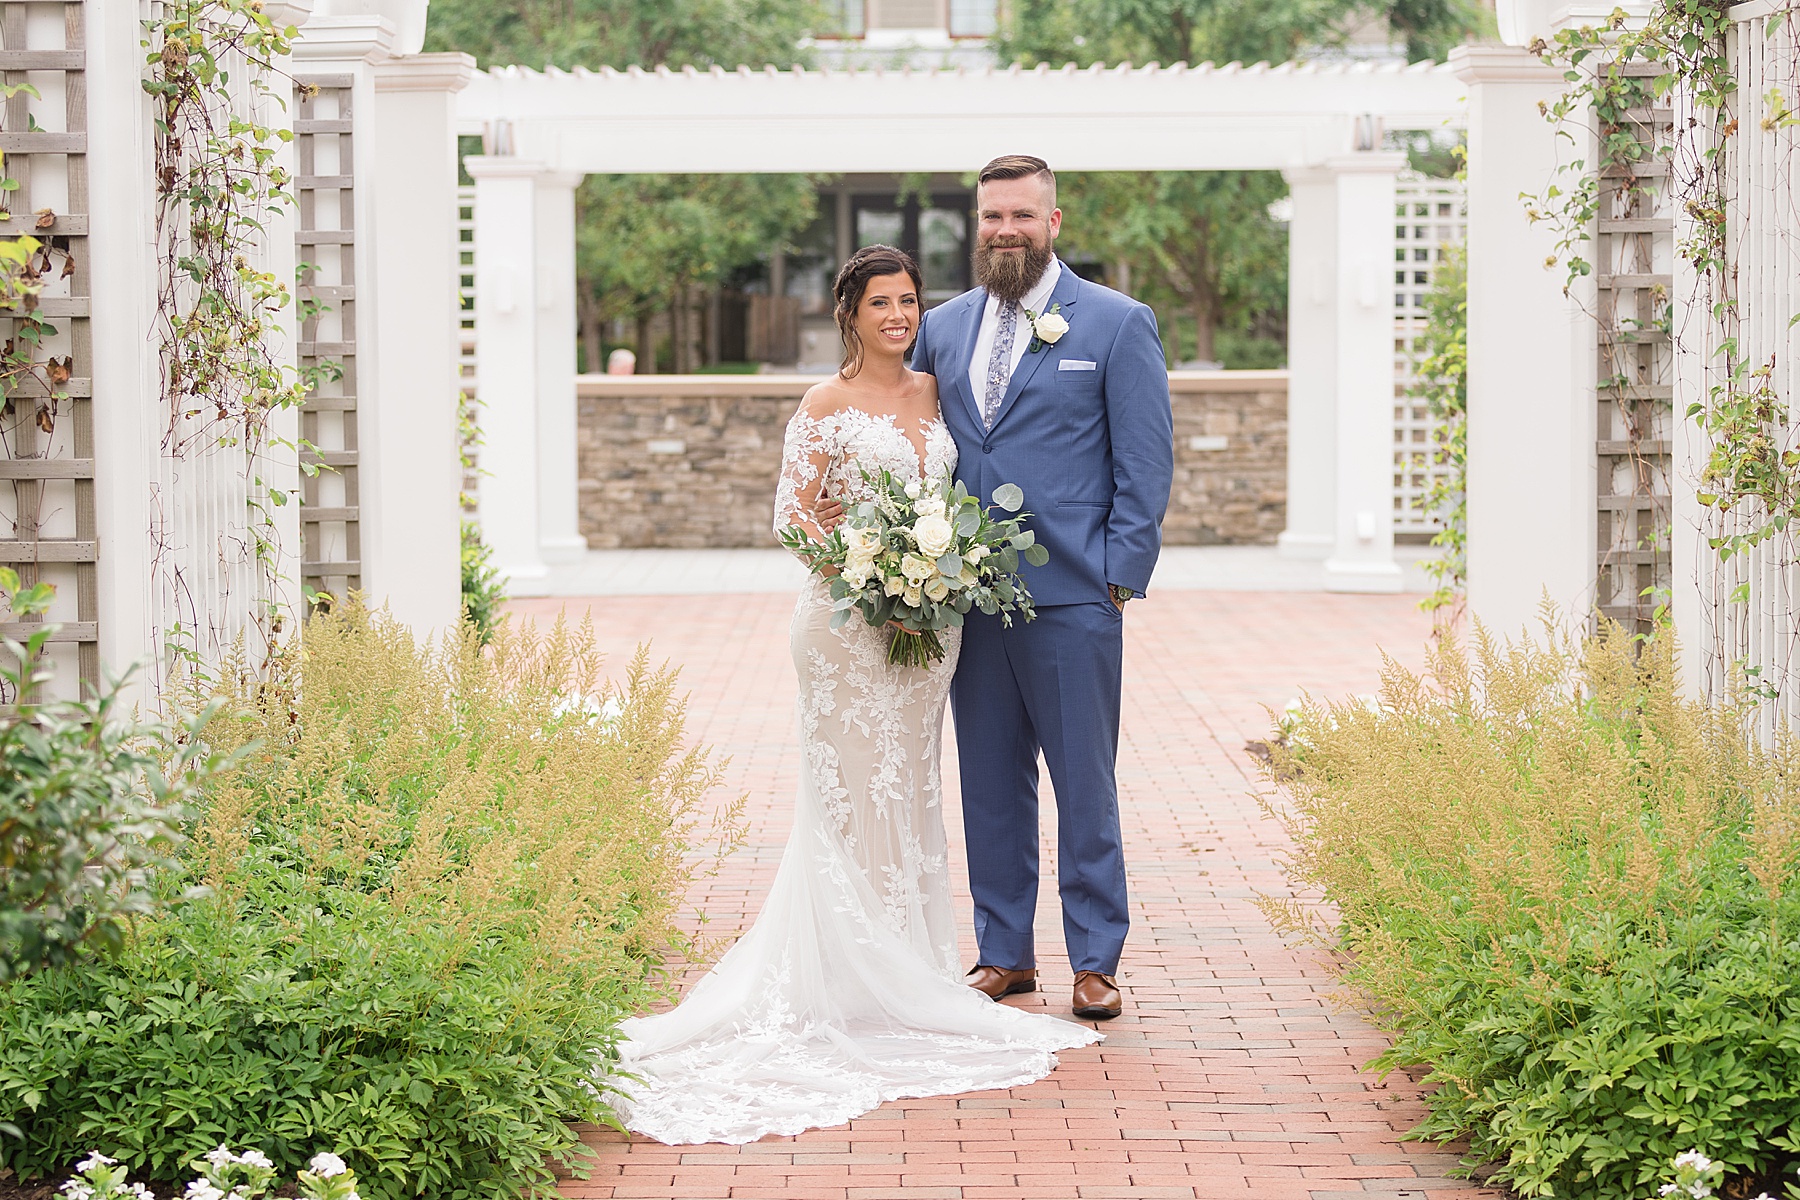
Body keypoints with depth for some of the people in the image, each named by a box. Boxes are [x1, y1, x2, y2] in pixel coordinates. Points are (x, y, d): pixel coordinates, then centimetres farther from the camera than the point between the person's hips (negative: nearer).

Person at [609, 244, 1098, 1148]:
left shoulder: (933, 393, 11)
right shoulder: (827, 404, -5)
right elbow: (794, 513, -6)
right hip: (850, 617, -6)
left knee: (910, 785, 11)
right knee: (852, 787, -4)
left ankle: (915, 965, 18)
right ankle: (858, 981, 1)